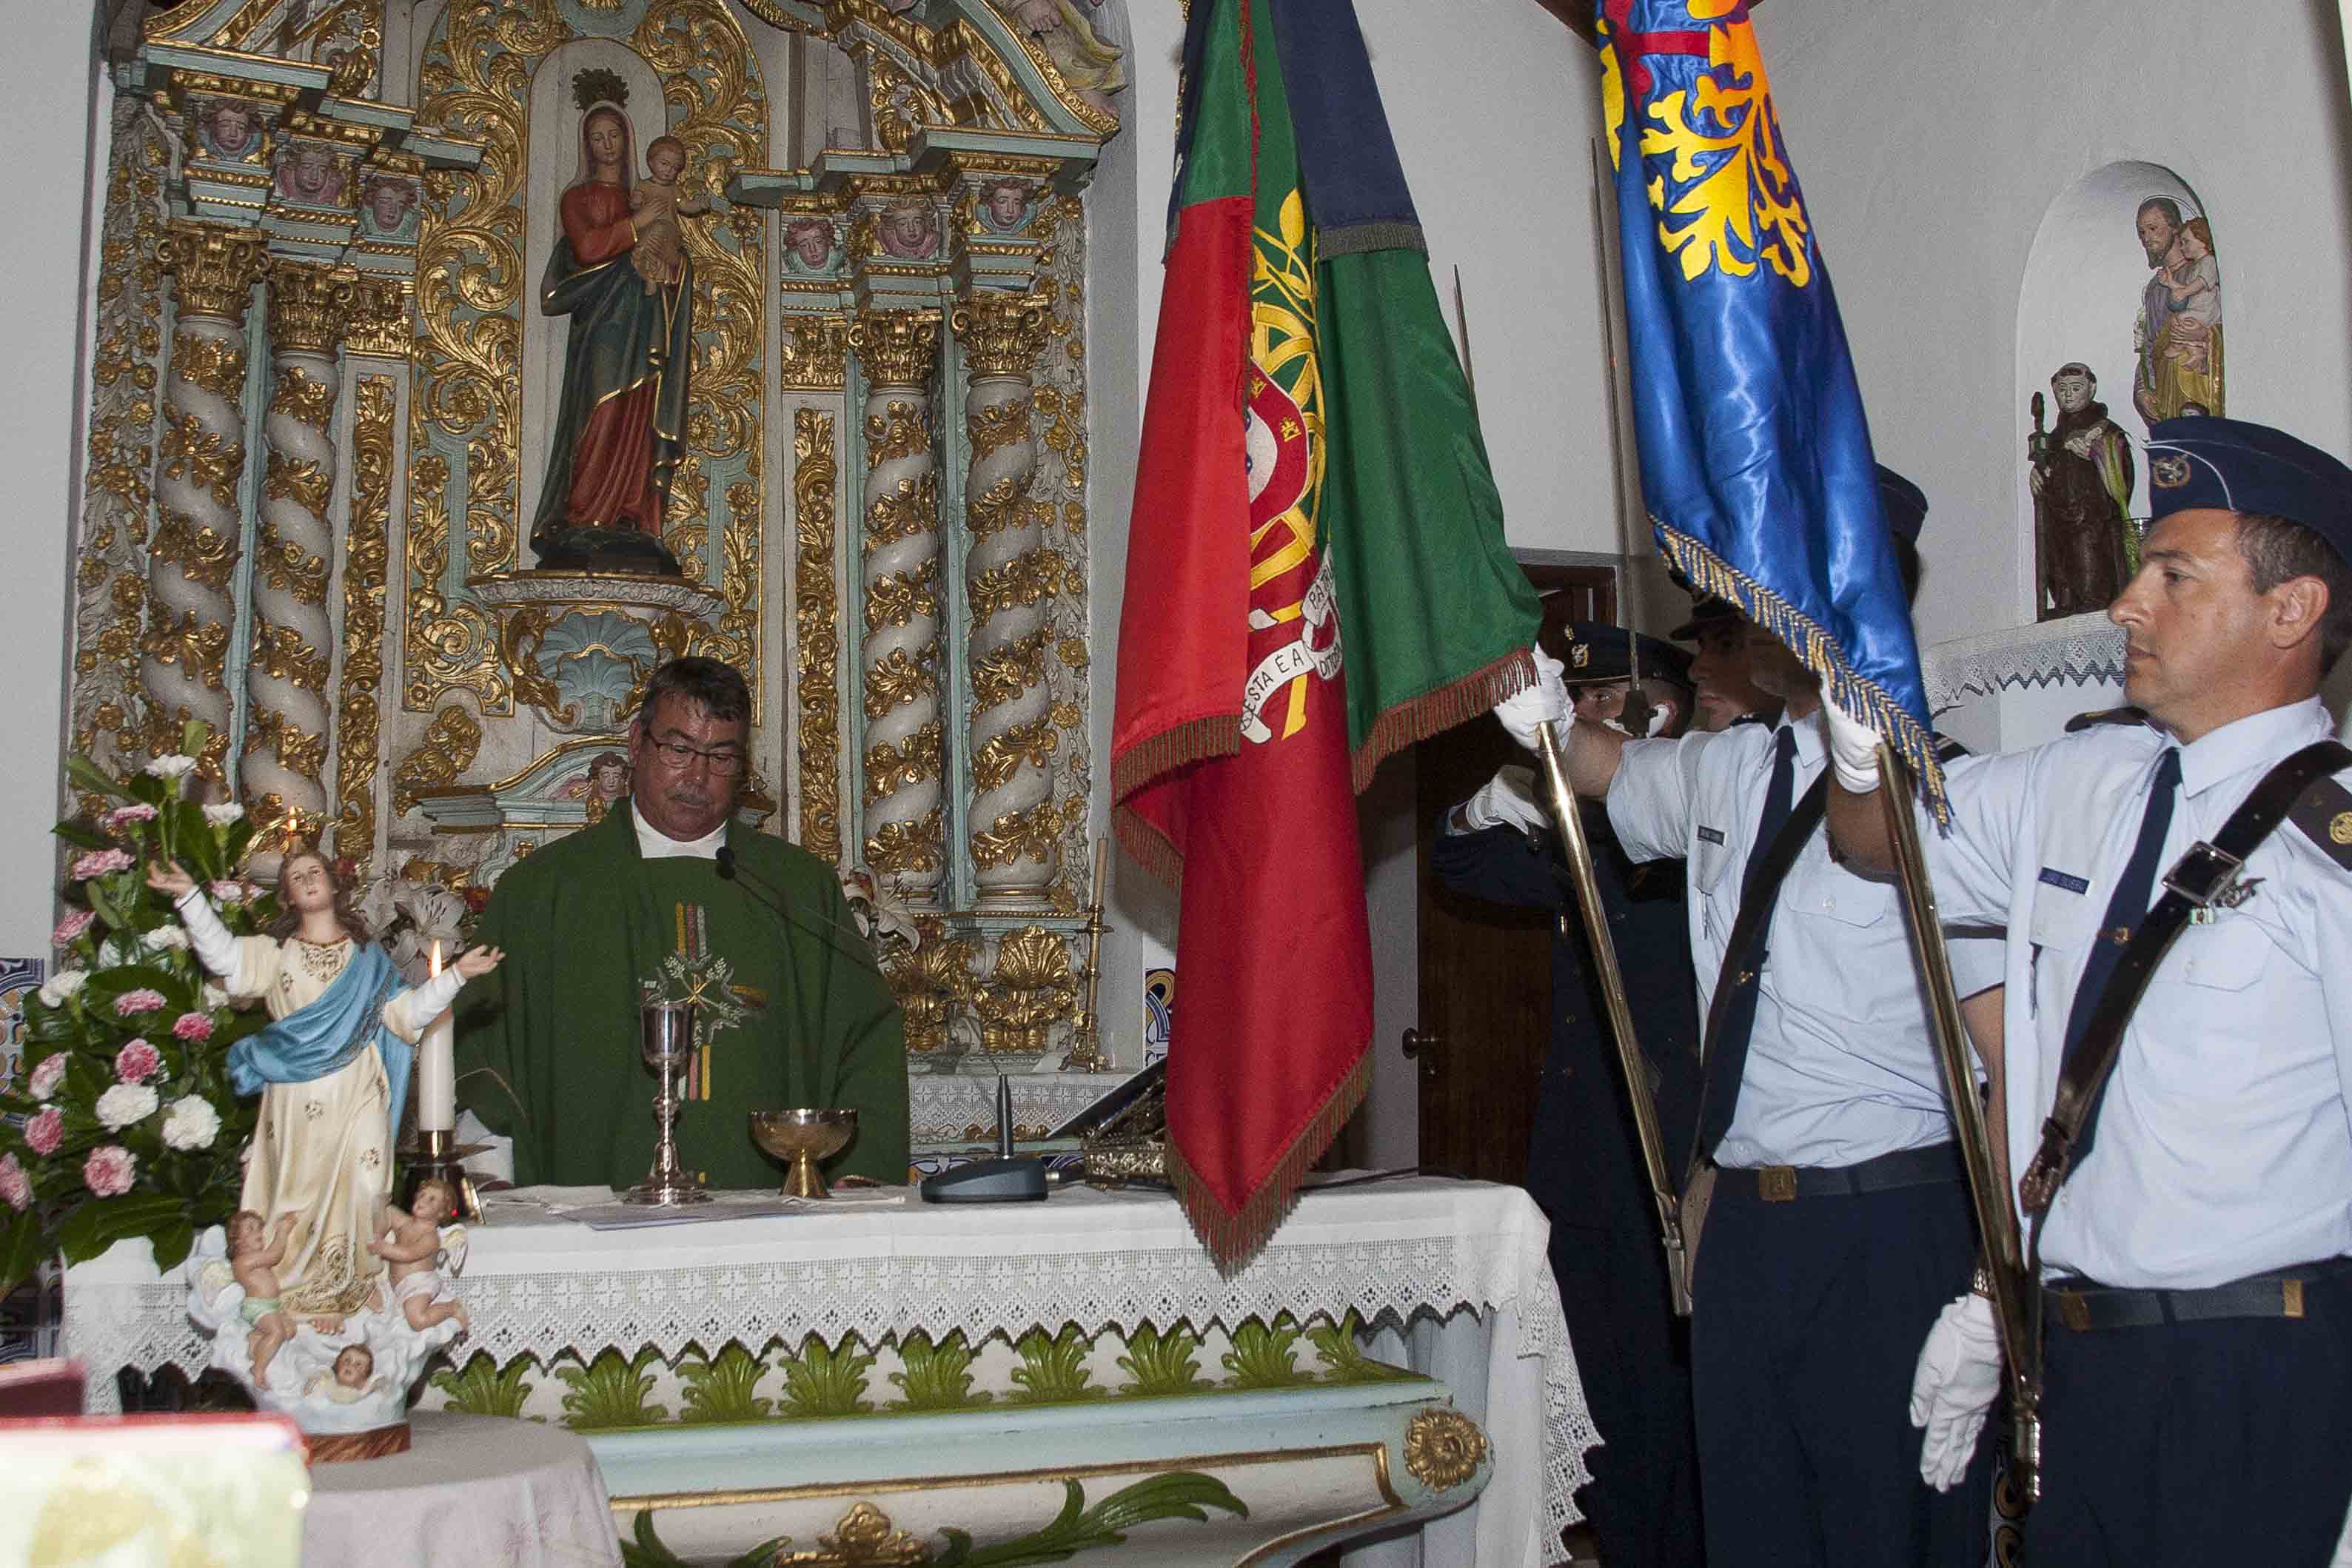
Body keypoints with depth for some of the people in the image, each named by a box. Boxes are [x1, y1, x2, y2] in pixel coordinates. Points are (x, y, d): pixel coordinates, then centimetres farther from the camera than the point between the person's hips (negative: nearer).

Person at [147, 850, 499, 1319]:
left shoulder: (367, 956, 14)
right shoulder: (276, 952, 11)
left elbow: (405, 1011, 9)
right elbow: (224, 956, -7)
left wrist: (455, 975, -1)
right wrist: (189, 897, -17)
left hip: (357, 1102, 1)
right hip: (297, 1102, -1)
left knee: (355, 1196, -4)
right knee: (297, 1196, -2)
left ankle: (349, 1295, 2)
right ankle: (290, 1300, 4)